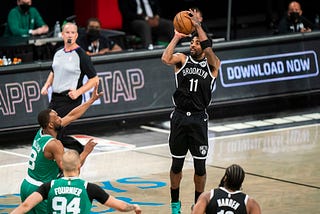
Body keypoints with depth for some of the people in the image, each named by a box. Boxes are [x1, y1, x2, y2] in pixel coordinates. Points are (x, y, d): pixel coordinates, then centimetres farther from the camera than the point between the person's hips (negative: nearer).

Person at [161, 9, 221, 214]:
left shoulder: (213, 64, 1)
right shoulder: (183, 59, 5)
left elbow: (208, 49, -20)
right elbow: (166, 58, -16)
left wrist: (198, 25, -20)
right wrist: (177, 37, -15)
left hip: (199, 118, -1)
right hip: (179, 116, 1)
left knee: (200, 165, 2)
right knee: (177, 163, 8)